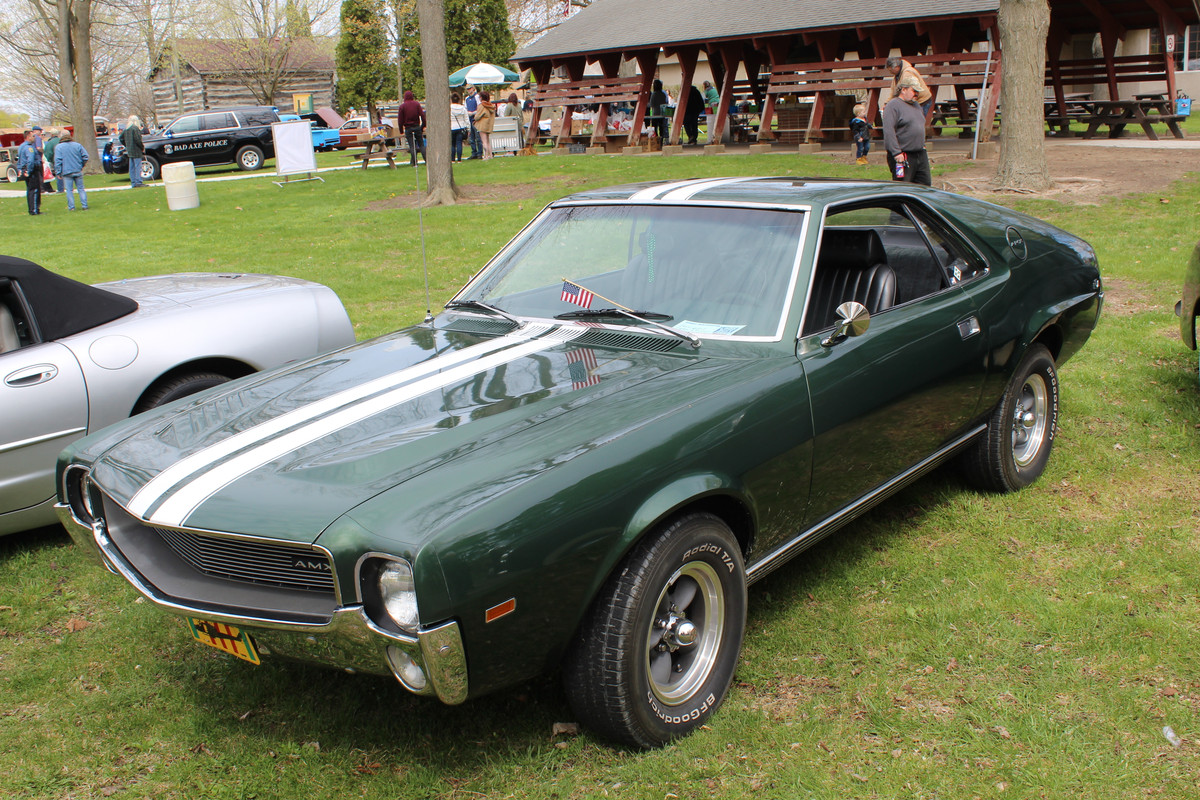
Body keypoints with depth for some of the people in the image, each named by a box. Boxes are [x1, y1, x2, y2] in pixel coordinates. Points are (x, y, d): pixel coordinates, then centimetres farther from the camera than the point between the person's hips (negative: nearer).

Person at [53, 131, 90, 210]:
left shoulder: (58, 147, 0)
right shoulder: (78, 145, 6)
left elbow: (57, 161, -7)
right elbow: (85, 157, 3)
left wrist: (58, 172, -3)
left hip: (66, 172, -2)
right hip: (78, 171, 2)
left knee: (69, 190, 3)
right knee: (81, 189, 7)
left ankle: (71, 207, 1)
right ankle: (85, 206, 3)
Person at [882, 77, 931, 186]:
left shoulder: (916, 105, 19)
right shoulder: (893, 105, -10)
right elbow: (888, 131, -19)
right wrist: (897, 153, -25)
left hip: (921, 155, 9)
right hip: (903, 156, -9)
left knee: (926, 184, 7)